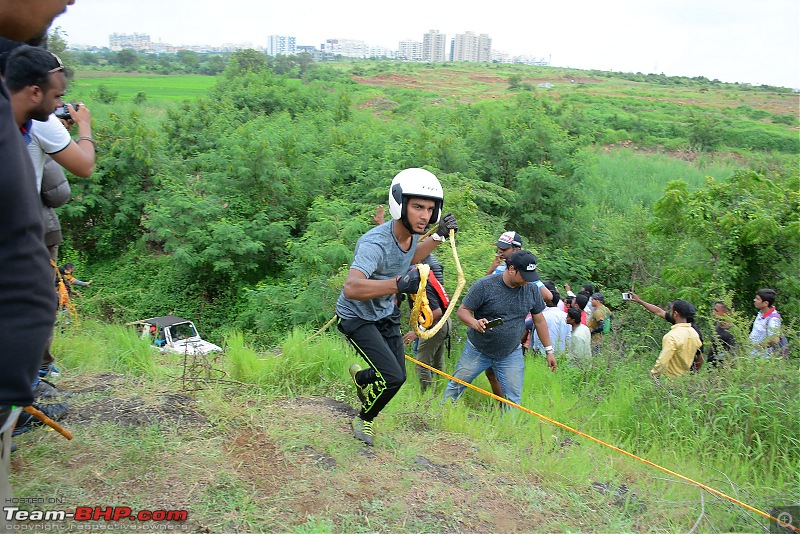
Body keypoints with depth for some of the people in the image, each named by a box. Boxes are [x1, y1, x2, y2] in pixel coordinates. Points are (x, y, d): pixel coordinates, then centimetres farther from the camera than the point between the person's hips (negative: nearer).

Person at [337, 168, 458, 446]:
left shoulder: (411, 233, -8)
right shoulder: (375, 243, -34)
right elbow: (351, 288, -49)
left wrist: (439, 236, 6)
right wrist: (398, 284, -59)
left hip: (386, 314, 8)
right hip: (357, 317, -8)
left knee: (398, 376, 13)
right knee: (392, 378, -17)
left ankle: (360, 376, 46)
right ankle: (364, 419, 12)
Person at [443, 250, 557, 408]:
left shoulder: (531, 290, -4)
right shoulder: (484, 285, -17)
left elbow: (539, 321, 6)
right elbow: (462, 310, -12)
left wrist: (549, 350, 8)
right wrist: (475, 323, -34)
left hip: (511, 354, 2)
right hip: (477, 351, -2)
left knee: (514, 399, 1)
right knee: (456, 386, 10)